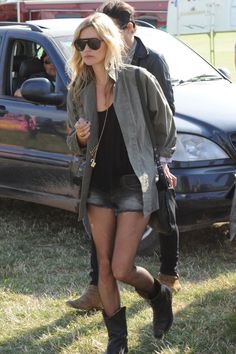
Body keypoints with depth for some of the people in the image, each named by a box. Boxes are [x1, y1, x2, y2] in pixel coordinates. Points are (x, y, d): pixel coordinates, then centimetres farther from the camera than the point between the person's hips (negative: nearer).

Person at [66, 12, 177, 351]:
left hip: (134, 185, -5)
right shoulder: (78, 91, 2)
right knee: (105, 266, 7)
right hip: (98, 186, 5)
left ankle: (160, 295, 26)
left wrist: (163, 161, 13)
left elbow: (165, 126, 3)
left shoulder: (139, 79, -11)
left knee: (121, 268, -7)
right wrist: (79, 138, -11)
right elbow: (75, 146, 12)